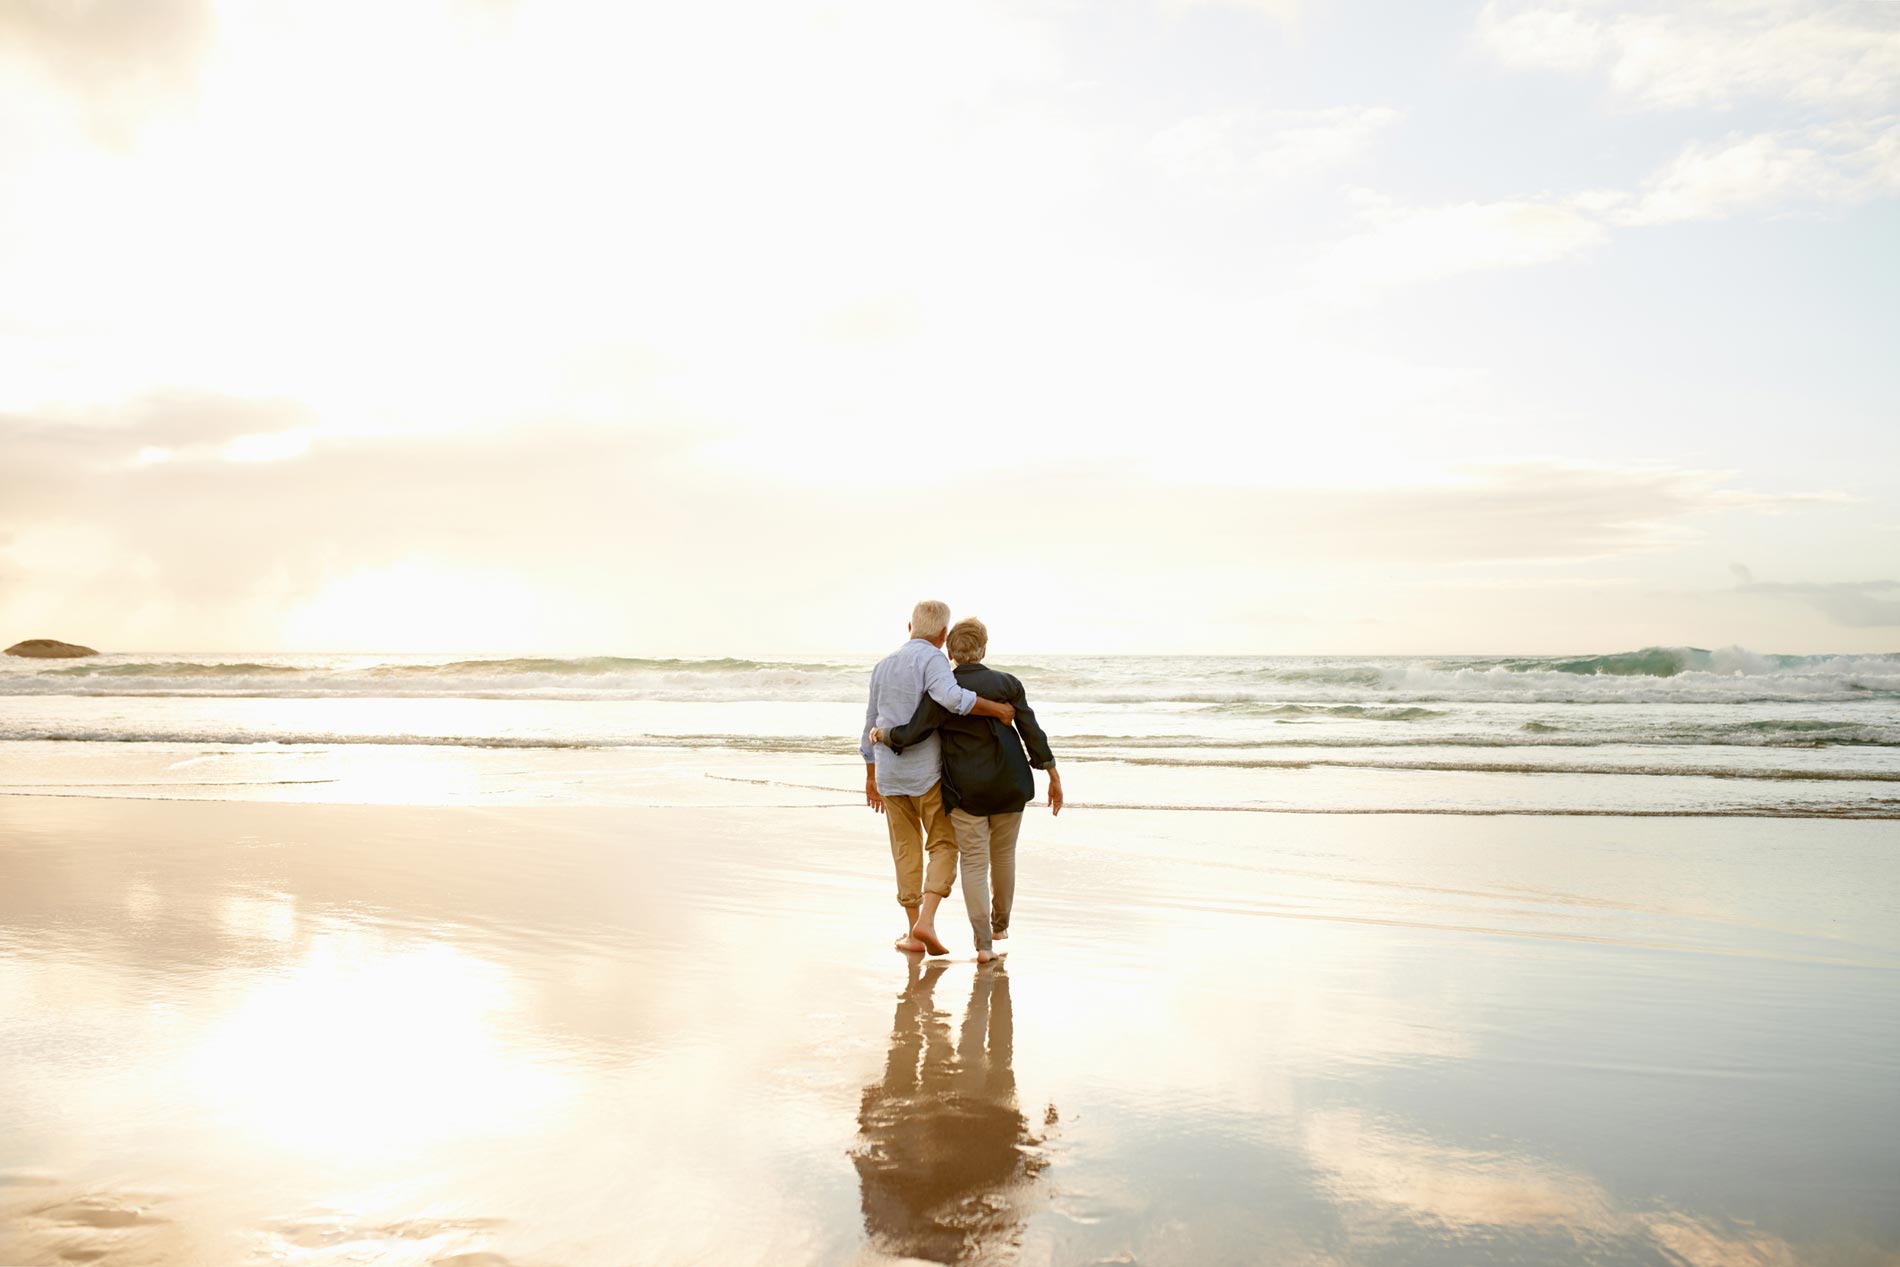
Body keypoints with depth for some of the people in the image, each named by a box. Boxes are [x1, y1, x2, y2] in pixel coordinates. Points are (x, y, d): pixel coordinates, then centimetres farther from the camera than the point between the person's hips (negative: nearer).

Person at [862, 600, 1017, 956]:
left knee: (907, 851, 13)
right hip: (927, 772, -5)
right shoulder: (932, 659, -10)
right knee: (943, 847, 6)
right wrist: (998, 709, -21)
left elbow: (872, 724, 18)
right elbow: (951, 697, -32)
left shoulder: (884, 665, 12)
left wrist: (871, 777, 25)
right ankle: (926, 922, -8)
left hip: (889, 774, 6)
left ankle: (913, 932, 15)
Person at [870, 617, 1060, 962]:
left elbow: (913, 734, -13)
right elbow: (1033, 733, -1)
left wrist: (882, 735, 8)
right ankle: (1001, 924, 37)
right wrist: (1054, 778, 6)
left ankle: (984, 943, -4)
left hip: (966, 789, -3)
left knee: (974, 862, 3)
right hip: (1009, 785, 3)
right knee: (1003, 854, 20)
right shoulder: (1008, 684, -1)